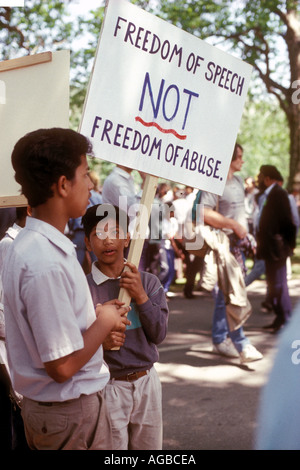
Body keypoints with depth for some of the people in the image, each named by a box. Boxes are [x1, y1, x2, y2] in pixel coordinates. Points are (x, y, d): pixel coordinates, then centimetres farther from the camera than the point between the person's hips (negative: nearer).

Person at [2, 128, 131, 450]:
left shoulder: (27, 244, 2)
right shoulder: (47, 263, -28)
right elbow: (63, 365, -26)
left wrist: (95, 317, 3)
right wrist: (104, 322, -12)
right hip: (72, 411, -9)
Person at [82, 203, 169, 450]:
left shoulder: (148, 282, 1)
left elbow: (159, 335, -5)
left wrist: (140, 297, -17)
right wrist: (100, 342, -26)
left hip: (147, 381, 3)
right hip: (107, 385, -3)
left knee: (150, 445, 15)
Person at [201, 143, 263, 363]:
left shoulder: (238, 181, 16)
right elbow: (205, 213, -24)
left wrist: (246, 233, 17)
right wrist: (234, 225, -19)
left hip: (237, 243, 9)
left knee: (226, 293, 14)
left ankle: (220, 340, 23)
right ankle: (241, 345, -10)